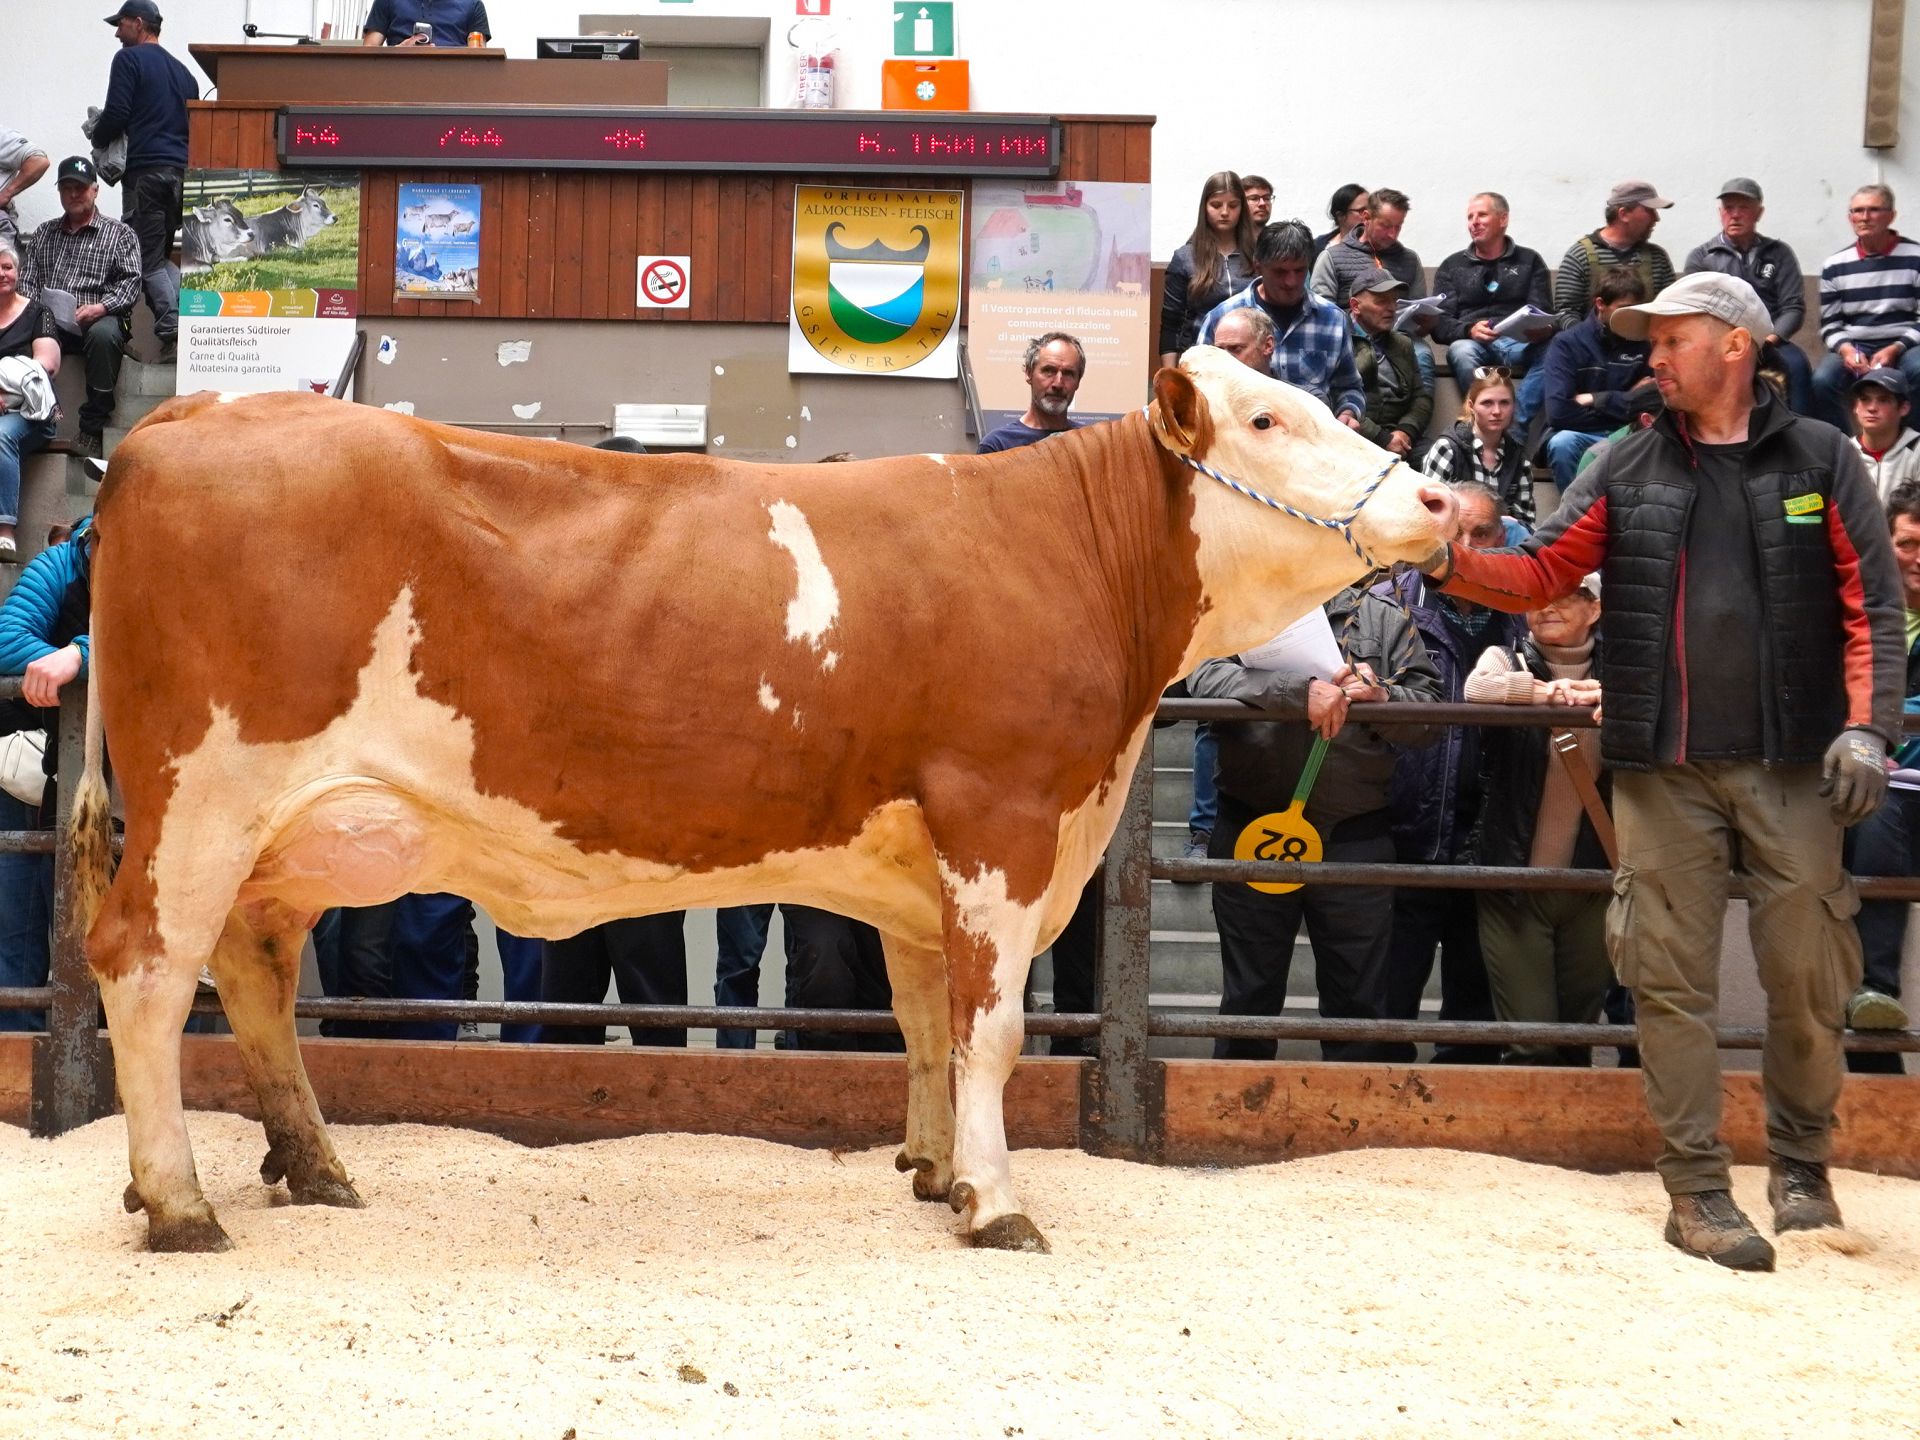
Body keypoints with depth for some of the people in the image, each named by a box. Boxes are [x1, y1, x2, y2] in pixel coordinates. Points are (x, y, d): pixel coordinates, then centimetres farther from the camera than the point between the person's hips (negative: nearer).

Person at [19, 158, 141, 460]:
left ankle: (91, 430, -33)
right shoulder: (44, 234, 25)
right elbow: (27, 280, 17)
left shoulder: (120, 234, 14)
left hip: (99, 318, -3)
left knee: (103, 334, -39)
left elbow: (130, 282, 1)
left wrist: (101, 307, -17)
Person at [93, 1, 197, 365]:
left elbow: (116, 114, -8)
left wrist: (99, 137, 11)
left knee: (149, 259, -5)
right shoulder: (182, 70, 21)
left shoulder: (130, 59, -1)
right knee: (165, 255, 15)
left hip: (145, 169, -7)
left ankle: (173, 333, -19)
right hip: (183, 170, 7)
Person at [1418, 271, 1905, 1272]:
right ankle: (1696, 1189, 5)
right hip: (1664, 768, 2)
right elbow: (1542, 574, 8)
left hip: (1791, 766, -1)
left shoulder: (1817, 459, 5)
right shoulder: (1629, 469, 11)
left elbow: (1872, 604, 1)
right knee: (1673, 980, -1)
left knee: (1807, 972, 2)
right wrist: (1450, 565, -10)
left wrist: (1866, 726, -9)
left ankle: (1800, 1166, 21)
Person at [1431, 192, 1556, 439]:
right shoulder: (1452, 266, 21)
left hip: (1520, 342, 0)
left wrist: (1542, 329, -15)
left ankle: (1516, 433, -41)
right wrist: (1469, 330, -14)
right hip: (1473, 342, 0)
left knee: (1550, 352, -34)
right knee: (1460, 352, -37)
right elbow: (1439, 324, 10)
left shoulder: (1529, 261, 20)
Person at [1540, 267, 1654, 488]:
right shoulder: (1567, 343, -5)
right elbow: (1558, 412, -16)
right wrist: (1625, 402, -6)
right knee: (1562, 443, -36)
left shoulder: (1644, 342, 5)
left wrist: (1595, 400, -9)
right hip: (1581, 434, -2)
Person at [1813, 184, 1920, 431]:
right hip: (1854, 348, 2)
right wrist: (1845, 349, -12)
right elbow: (1830, 325, 11)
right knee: (1821, 382, -30)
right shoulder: (1835, 267, 9)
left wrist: (1895, 349, -16)